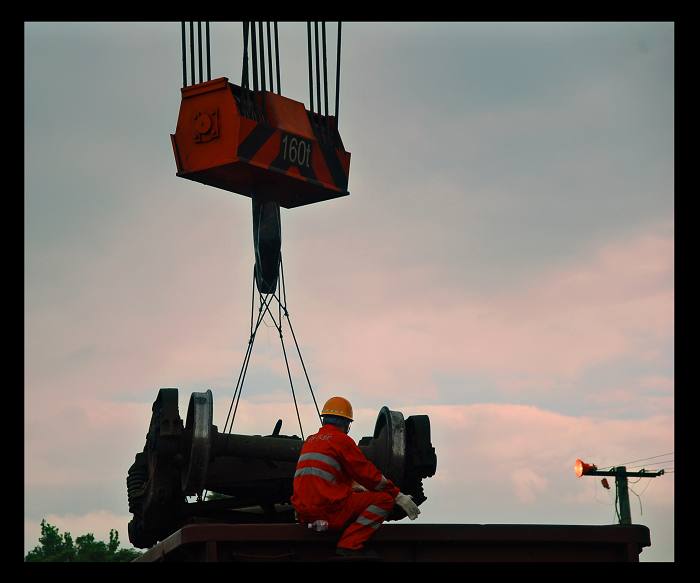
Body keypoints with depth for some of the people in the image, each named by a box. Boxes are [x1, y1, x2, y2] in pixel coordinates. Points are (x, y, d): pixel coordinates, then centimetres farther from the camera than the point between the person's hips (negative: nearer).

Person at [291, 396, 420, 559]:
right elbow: (368, 473, -4)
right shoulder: (341, 439, -5)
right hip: (329, 510, -9)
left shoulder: (310, 441, 19)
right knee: (385, 499, -6)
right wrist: (399, 496, 4)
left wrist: (355, 487, 41)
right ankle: (349, 544, -15)